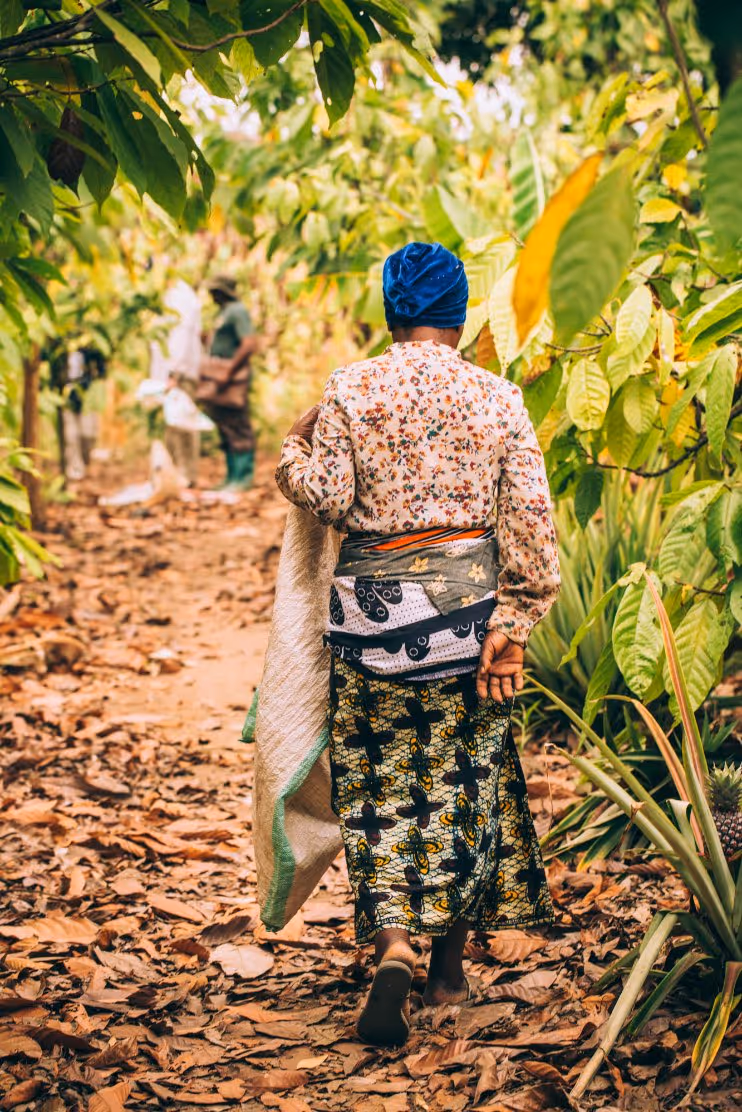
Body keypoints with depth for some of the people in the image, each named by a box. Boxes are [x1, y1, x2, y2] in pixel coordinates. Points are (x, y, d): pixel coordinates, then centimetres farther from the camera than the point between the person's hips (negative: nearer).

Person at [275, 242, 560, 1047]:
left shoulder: (350, 389, -4)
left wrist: (294, 451, 13)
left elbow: (329, 499, -7)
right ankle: (449, 969, 21)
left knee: (381, 781, 8)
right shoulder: (498, 398, -1)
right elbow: (530, 519, -5)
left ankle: (394, 942, -12)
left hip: (373, 600, -1)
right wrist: (513, 624, -2)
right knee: (466, 776, 12)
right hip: (466, 596, 1)